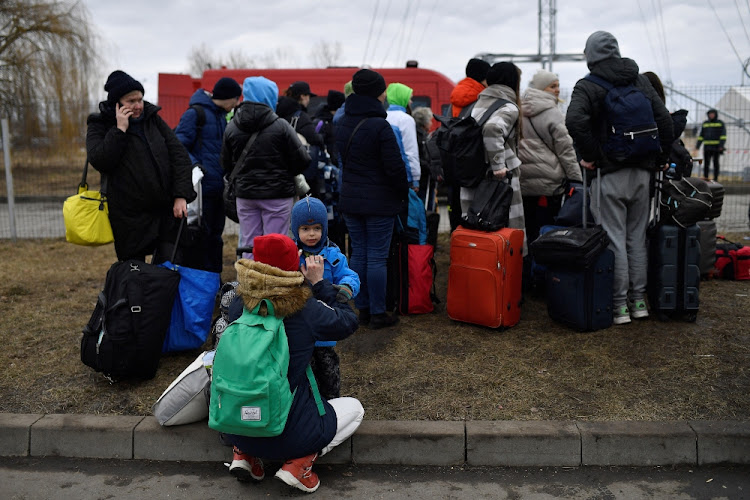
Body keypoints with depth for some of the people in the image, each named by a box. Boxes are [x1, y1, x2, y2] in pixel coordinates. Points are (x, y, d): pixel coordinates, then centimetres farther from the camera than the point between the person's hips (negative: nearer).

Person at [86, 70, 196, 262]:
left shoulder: (153, 118, 10)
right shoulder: (99, 125, 2)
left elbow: (179, 154, 5)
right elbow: (99, 161, -15)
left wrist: (181, 195, -5)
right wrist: (120, 129, -15)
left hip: (166, 210, 3)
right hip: (129, 218, -3)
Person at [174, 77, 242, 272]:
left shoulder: (221, 115, 16)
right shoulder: (195, 113, -9)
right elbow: (179, 145, -14)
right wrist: (194, 164, -28)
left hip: (219, 186, 8)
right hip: (203, 186, -8)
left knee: (215, 234, 14)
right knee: (202, 234, -2)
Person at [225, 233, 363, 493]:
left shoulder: (238, 307, -7)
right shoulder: (307, 309, -18)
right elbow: (348, 321, 0)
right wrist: (319, 282, 4)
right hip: (289, 434, -4)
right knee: (354, 408, 21)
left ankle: (243, 454, 15)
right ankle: (300, 462, -1)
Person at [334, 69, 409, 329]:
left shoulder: (343, 123, 7)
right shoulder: (380, 126, -16)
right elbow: (395, 167, -14)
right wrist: (403, 193, 0)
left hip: (350, 199, 7)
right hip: (380, 202, -7)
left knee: (358, 254, 12)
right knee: (377, 257, 0)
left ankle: (362, 309, 21)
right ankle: (377, 313, 8)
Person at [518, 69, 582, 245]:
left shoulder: (520, 111, 10)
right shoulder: (552, 113, -9)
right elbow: (565, 149, -9)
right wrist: (576, 178, -4)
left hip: (523, 182, 6)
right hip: (548, 183, -6)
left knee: (529, 229, 11)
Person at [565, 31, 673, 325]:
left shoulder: (587, 86, -6)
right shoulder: (640, 81, 11)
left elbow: (575, 121, -25)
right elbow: (664, 119, 6)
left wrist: (589, 156, -14)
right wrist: (662, 158, 13)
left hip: (609, 174, -5)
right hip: (641, 172, 6)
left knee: (614, 241, 0)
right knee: (637, 239, 13)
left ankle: (619, 306, 5)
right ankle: (638, 301, 20)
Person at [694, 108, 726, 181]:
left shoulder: (721, 123, 3)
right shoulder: (705, 123, 14)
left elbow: (723, 135, -6)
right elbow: (701, 136, 16)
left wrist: (721, 145, -19)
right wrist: (697, 147, 9)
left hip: (716, 147, -3)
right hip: (707, 147, 3)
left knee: (715, 162, -3)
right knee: (706, 163, -1)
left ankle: (715, 179, 1)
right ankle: (705, 178, 3)